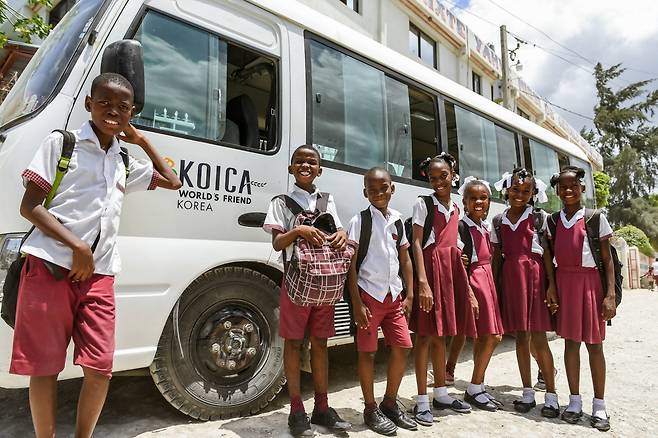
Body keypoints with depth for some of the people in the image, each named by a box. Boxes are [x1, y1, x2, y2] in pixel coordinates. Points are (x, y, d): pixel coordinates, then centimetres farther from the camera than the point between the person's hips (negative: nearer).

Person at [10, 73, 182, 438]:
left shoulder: (125, 162, 16)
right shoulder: (61, 143, 2)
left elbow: (173, 182, 25)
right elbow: (30, 206, -3)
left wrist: (141, 140, 19)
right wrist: (77, 246, -14)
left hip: (98, 274, 4)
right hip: (50, 266, -4)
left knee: (100, 368, 2)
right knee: (44, 366, 6)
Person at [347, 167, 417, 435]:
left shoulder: (397, 220, 9)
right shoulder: (360, 221, -7)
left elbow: (405, 259, 13)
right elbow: (351, 264, -9)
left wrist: (409, 295, 8)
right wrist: (356, 303, -13)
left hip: (394, 295, 5)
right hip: (370, 294, -5)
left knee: (402, 348, 7)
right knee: (368, 352, 3)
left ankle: (390, 403, 27)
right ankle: (371, 410, 20)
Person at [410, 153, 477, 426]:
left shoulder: (455, 208, 15)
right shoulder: (423, 204, -3)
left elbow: (453, 247, 16)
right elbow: (416, 244, -10)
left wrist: (465, 285, 13)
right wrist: (423, 282, -20)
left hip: (451, 269, 6)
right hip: (430, 268, -6)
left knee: (440, 335, 15)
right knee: (425, 335, -2)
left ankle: (441, 394, 27)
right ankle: (422, 400, 8)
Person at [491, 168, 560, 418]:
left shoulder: (538, 218, 1)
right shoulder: (499, 221, 9)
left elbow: (547, 253, -2)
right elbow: (497, 256, 10)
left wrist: (551, 285, -9)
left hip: (534, 276, -3)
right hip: (510, 278, 3)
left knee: (538, 338, -1)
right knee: (520, 338, 9)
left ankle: (551, 394, 13)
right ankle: (528, 393, 20)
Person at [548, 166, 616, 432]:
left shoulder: (595, 218, -1)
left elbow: (607, 259, -3)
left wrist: (610, 294, -9)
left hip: (589, 282, -3)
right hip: (563, 282, 3)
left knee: (593, 343, 4)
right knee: (570, 342, 8)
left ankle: (599, 406, 17)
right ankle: (575, 401, 19)